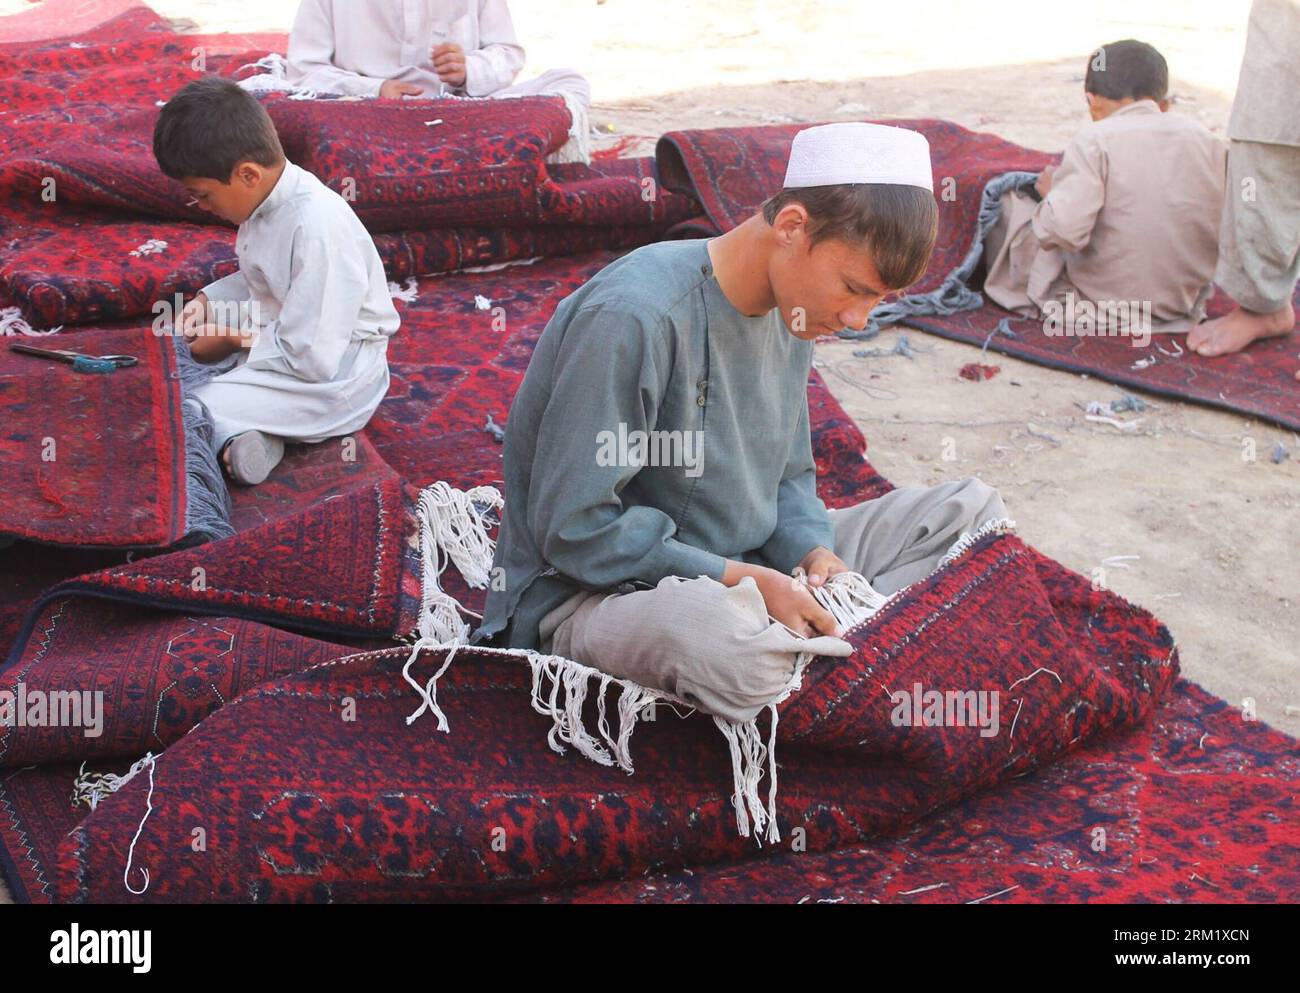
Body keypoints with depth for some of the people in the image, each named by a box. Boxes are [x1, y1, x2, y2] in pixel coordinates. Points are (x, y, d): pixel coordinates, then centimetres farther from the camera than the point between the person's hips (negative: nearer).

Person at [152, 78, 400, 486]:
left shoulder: (317, 227, -27)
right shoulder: (267, 199, 0)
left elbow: (313, 359, -27)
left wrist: (236, 340, -15)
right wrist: (210, 300, 4)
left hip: (331, 374, -10)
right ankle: (251, 432, -7)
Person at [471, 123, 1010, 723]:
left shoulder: (789, 311, 2)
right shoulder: (634, 316, -25)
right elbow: (575, 529, -23)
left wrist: (814, 555, -9)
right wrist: (745, 580, -23)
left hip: (742, 572, 8)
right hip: (592, 595, -8)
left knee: (970, 509, 3)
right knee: (718, 633, -44)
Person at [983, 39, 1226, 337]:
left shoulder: (1095, 139, -15)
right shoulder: (1206, 140, 0)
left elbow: (1064, 229, -27)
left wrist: (1051, 192, -5)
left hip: (1097, 312, -6)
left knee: (1006, 203, 13)